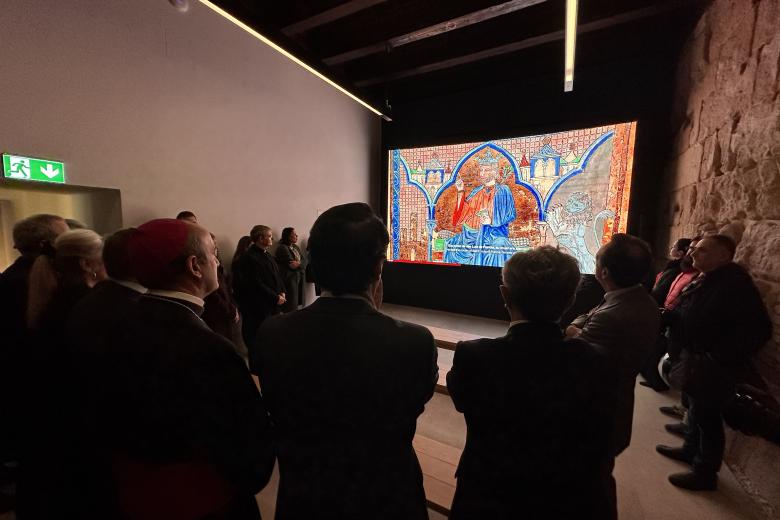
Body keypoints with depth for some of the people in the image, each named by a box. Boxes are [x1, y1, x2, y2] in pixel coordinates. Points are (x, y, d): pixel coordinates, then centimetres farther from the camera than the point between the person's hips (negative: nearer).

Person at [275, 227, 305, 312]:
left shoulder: (296, 247, 15)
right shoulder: (282, 248, -10)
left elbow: (303, 261, 4)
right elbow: (291, 265, -17)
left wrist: (299, 264, -14)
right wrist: (300, 264, -6)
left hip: (298, 277, 8)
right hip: (289, 278, -8)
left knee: (296, 303, 11)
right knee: (291, 305, -5)